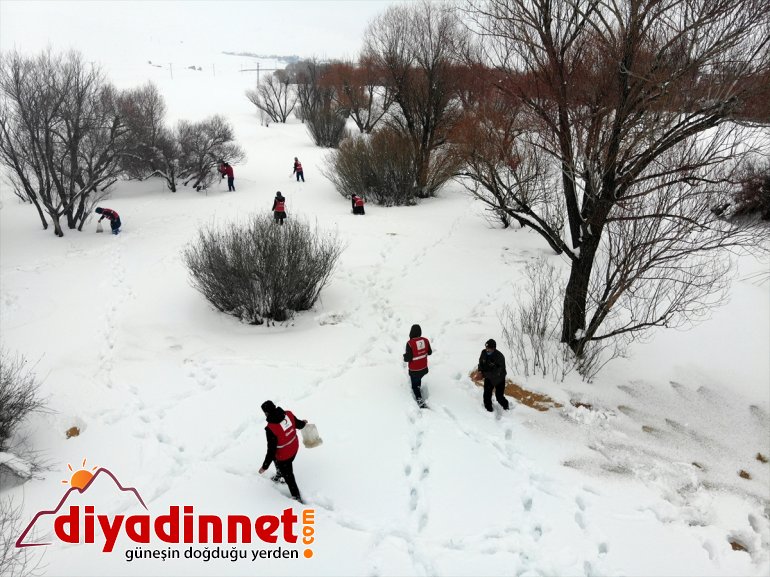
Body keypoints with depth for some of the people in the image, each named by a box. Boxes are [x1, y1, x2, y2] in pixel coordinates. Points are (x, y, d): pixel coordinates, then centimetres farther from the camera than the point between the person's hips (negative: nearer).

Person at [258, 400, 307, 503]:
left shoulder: (271, 429, -36)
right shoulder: (288, 414, -20)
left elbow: (271, 450, -27)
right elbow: (298, 424, 1)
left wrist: (265, 466, -13)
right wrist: (303, 423, 26)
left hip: (283, 456, -6)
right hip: (294, 448, 6)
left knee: (288, 475, 18)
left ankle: (297, 497, 37)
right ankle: (279, 476, 63)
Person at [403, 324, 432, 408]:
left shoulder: (410, 343, -27)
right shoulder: (426, 340, -11)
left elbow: (408, 358, -23)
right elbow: (430, 352, 3)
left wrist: (405, 356, -1)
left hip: (414, 370, -5)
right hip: (424, 368, 5)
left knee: (414, 385, 14)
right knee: (418, 380, 31)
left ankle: (420, 400, 6)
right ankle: (418, 390, 52)